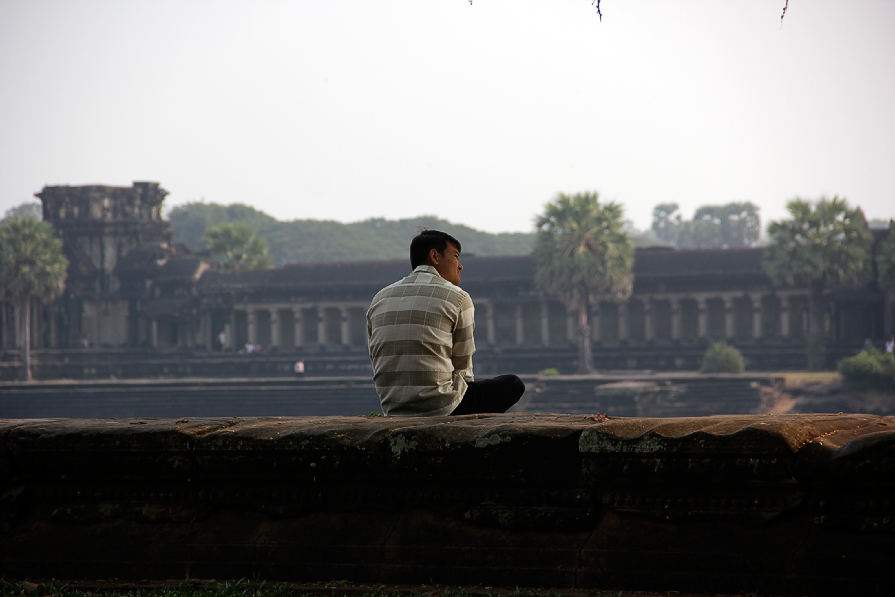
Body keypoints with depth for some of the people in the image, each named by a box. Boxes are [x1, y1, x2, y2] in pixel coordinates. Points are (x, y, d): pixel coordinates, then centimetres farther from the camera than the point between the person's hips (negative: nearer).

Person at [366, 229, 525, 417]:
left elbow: (378, 366, 14)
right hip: (442, 408, -7)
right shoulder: (457, 298, -3)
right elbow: (462, 369, 2)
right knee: (513, 385, 14)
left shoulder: (379, 299, 12)